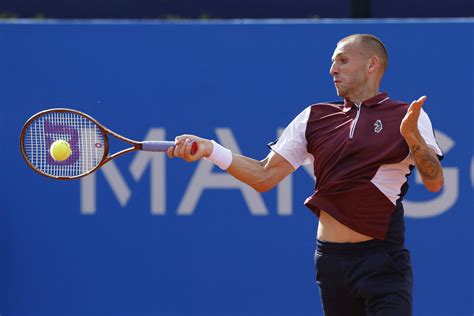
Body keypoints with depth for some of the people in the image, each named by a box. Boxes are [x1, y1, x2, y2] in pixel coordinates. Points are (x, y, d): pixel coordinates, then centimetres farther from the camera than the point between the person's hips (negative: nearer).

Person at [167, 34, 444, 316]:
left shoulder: (407, 117, -1)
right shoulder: (314, 118, 10)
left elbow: (434, 182, -10)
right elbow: (265, 177, 9)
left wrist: (412, 137, -26)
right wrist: (210, 149, -2)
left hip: (383, 262, -4)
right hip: (331, 258, 4)